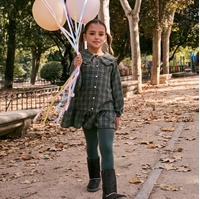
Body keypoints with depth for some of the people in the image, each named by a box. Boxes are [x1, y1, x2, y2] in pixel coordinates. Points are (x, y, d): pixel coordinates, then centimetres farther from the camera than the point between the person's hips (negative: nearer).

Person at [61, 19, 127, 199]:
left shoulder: (111, 60, 1)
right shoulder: (80, 59, -2)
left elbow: (117, 88, 6)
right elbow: (75, 87, -9)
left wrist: (118, 113, 5)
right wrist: (76, 69, -26)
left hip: (106, 110, -1)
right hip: (86, 110, 1)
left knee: (107, 148, -10)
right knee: (91, 146, 17)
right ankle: (94, 177, 38)